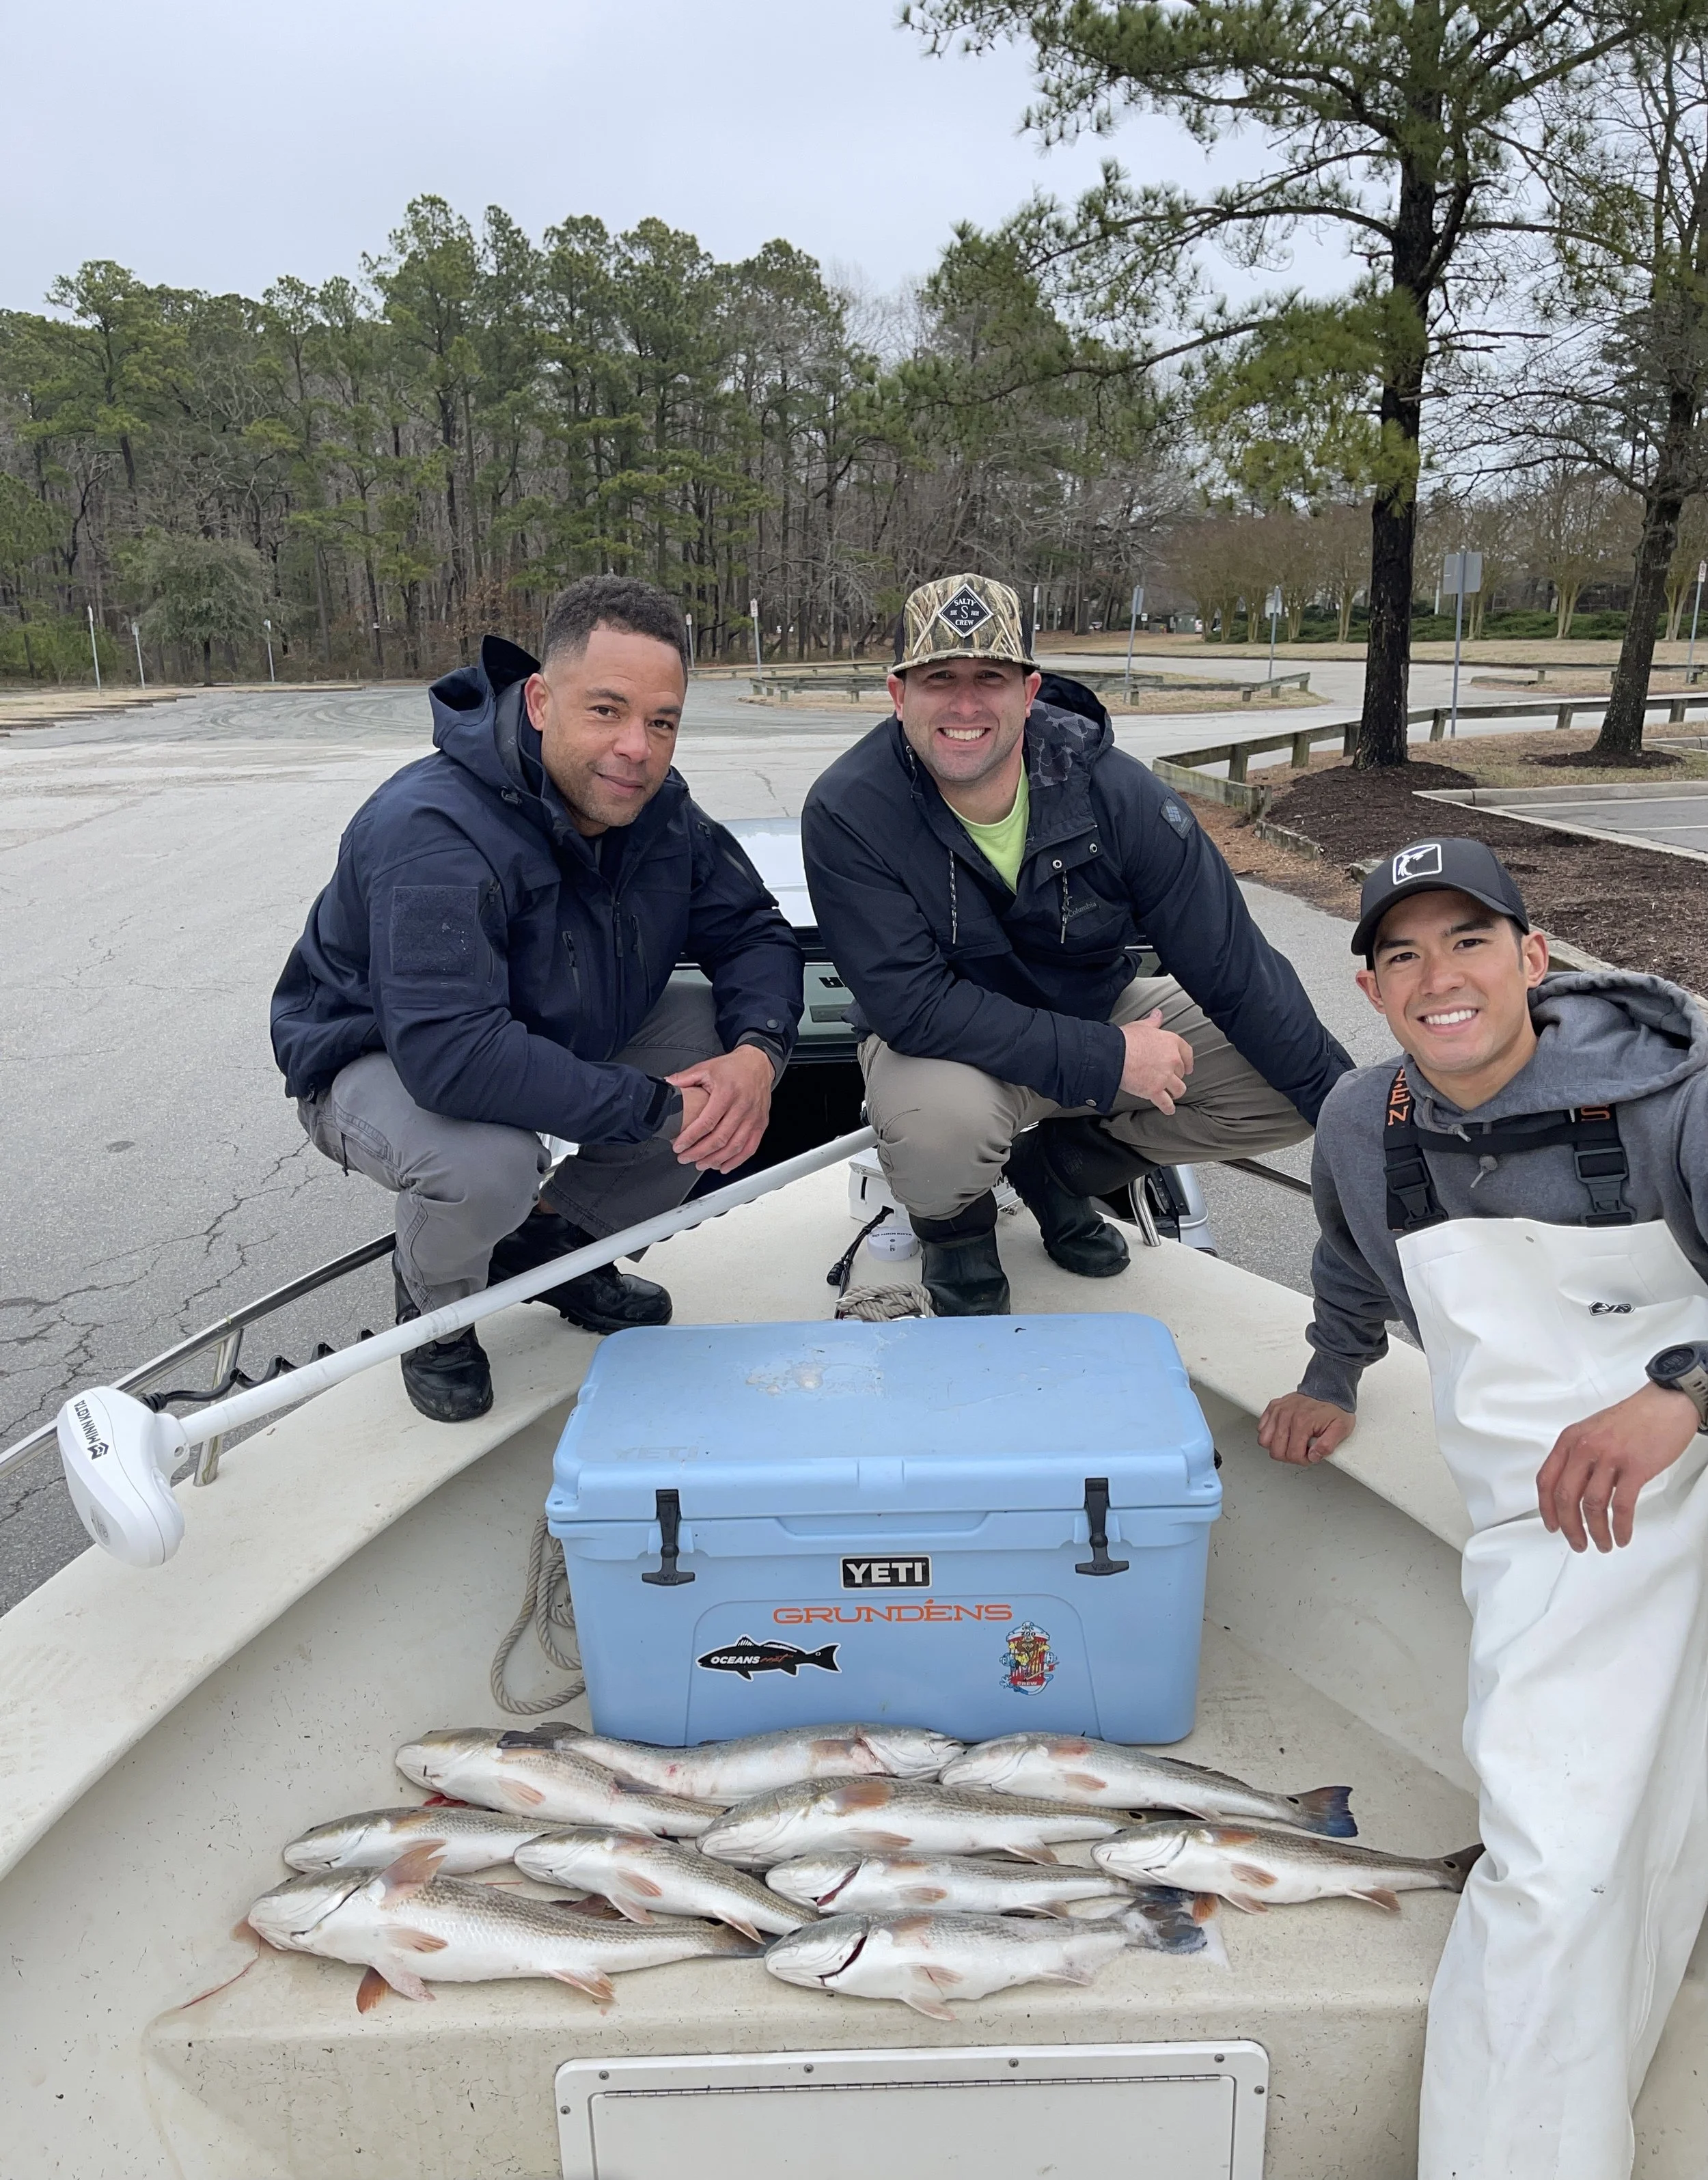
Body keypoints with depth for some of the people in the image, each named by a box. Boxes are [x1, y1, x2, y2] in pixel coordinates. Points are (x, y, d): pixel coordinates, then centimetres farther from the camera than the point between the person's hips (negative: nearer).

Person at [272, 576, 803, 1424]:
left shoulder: (657, 806, -11)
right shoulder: (434, 831, -35)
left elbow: (753, 933, -3)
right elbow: (453, 1057, -45)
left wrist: (756, 1054, -26)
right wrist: (653, 1109, -40)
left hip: (564, 1037, 7)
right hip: (379, 1061, -6)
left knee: (725, 1071, -13)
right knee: (484, 1163, -39)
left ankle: (556, 1240, 10)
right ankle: (434, 1306, 0)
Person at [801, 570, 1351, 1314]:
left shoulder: (1113, 791, -18)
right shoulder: (847, 813, -24)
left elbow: (1233, 969, -15)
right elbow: (911, 1003, -28)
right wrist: (1105, 1059, -31)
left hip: (1102, 1014, 4)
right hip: (941, 1043, -3)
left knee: (1287, 1089, -11)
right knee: (941, 1117, -39)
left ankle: (1057, 1166, 10)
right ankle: (955, 1227, 1)